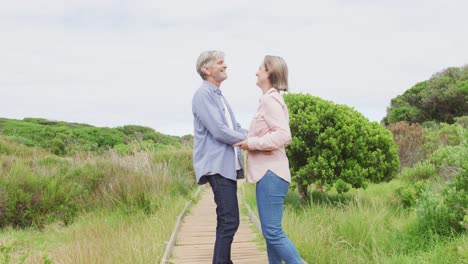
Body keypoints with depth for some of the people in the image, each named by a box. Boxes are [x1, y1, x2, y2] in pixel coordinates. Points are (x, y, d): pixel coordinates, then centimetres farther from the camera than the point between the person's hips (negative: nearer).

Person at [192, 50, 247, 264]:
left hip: (228, 165, 10)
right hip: (217, 165, -10)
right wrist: (248, 140, -6)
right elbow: (219, 131, -17)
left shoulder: (218, 95, 19)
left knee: (227, 220, 13)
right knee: (229, 221, -13)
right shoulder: (203, 94, -11)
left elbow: (234, 127, 17)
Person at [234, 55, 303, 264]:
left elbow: (283, 136, -23)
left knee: (272, 231, -10)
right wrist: (250, 141, 8)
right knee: (271, 230, 12)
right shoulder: (271, 99, 17)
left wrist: (252, 143, -16)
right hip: (269, 171, 10)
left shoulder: (269, 99, -13)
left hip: (270, 173, -10)